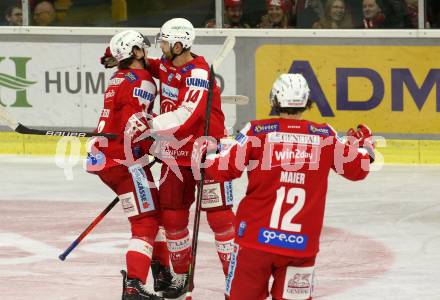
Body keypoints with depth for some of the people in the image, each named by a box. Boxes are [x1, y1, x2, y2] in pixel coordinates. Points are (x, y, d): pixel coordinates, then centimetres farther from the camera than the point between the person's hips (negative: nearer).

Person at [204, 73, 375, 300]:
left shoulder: (257, 131, -4)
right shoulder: (324, 136, 2)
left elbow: (223, 169, -5)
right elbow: (357, 169, 15)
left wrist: (207, 154, 16)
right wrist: (364, 145, 35)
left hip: (256, 237, -1)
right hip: (302, 244, 2)